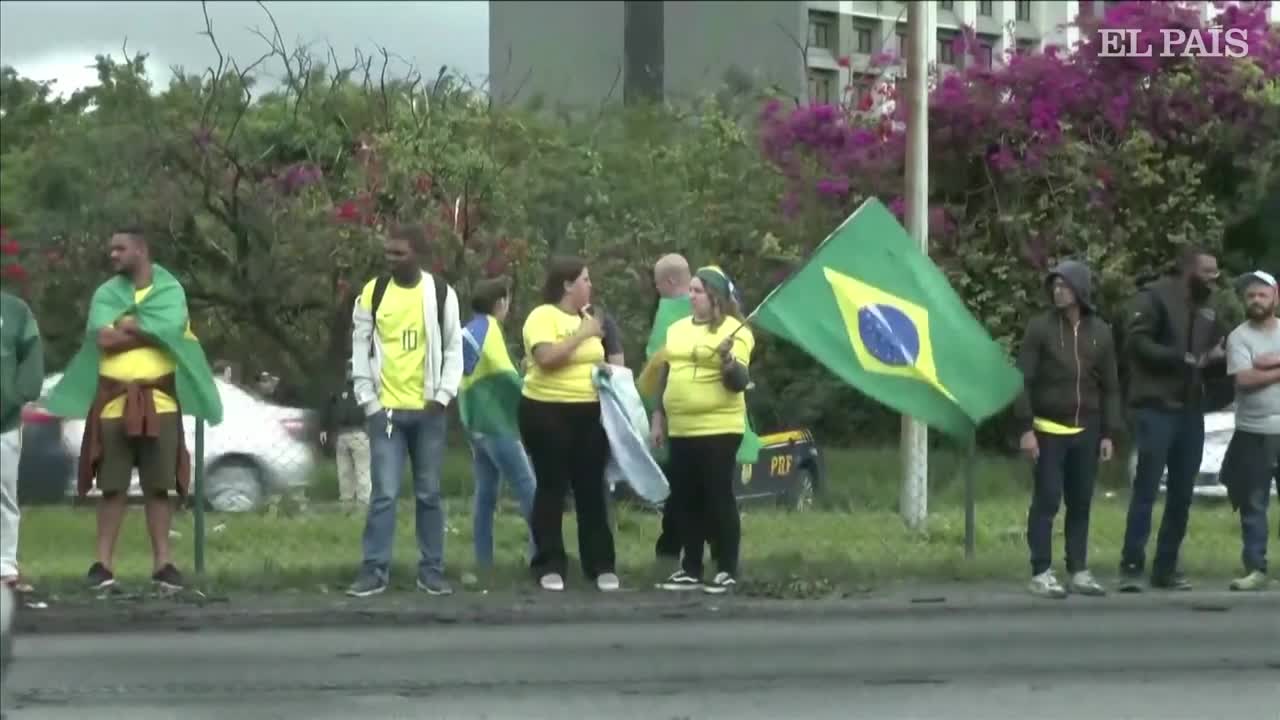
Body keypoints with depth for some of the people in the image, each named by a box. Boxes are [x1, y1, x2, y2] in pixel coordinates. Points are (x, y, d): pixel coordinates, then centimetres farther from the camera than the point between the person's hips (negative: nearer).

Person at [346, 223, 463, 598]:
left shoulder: (441, 293, 1)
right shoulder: (373, 292, 1)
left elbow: (454, 348, 4)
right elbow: (361, 349, 4)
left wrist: (443, 395, -6)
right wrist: (368, 401, -3)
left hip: (428, 410, 0)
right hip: (386, 410, 0)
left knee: (429, 494, 6)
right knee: (384, 493, -5)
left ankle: (432, 571, 13)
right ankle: (374, 570, -1)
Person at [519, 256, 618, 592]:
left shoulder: (586, 318, 14)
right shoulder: (542, 316, -9)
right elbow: (547, 358, -24)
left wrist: (605, 370, 6)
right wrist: (583, 334, -18)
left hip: (589, 413, 6)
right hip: (547, 412, -6)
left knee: (591, 489, 7)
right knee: (552, 489, -1)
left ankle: (601, 565, 11)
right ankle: (549, 566, 5)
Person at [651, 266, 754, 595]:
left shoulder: (734, 330, -6)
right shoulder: (678, 329, 14)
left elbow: (739, 383, -11)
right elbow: (667, 375, 21)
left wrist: (727, 360, -30)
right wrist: (658, 417, 19)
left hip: (718, 429, -7)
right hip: (681, 430, 7)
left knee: (718, 497, -4)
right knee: (685, 499, 9)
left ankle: (727, 571, 3)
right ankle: (690, 569, 17)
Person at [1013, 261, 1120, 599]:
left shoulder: (1100, 332, 6)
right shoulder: (1040, 327, -3)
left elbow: (1109, 386, 10)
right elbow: (1024, 380, -5)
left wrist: (1108, 433, 5)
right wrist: (1026, 428, -12)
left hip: (1086, 432, 3)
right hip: (1048, 431, -3)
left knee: (1081, 504, 7)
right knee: (1046, 502, -3)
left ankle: (1078, 571, 14)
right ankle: (1041, 573, 1)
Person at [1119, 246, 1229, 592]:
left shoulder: (1207, 310, 16)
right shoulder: (1155, 297, -5)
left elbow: (1214, 360, 22)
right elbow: (1136, 341, -14)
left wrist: (1220, 359, -1)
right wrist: (1180, 358, -19)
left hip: (1191, 411, 7)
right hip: (1156, 409, -7)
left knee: (1182, 494, 8)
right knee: (1146, 490, -8)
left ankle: (1166, 567, 14)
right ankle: (1131, 567, -5)